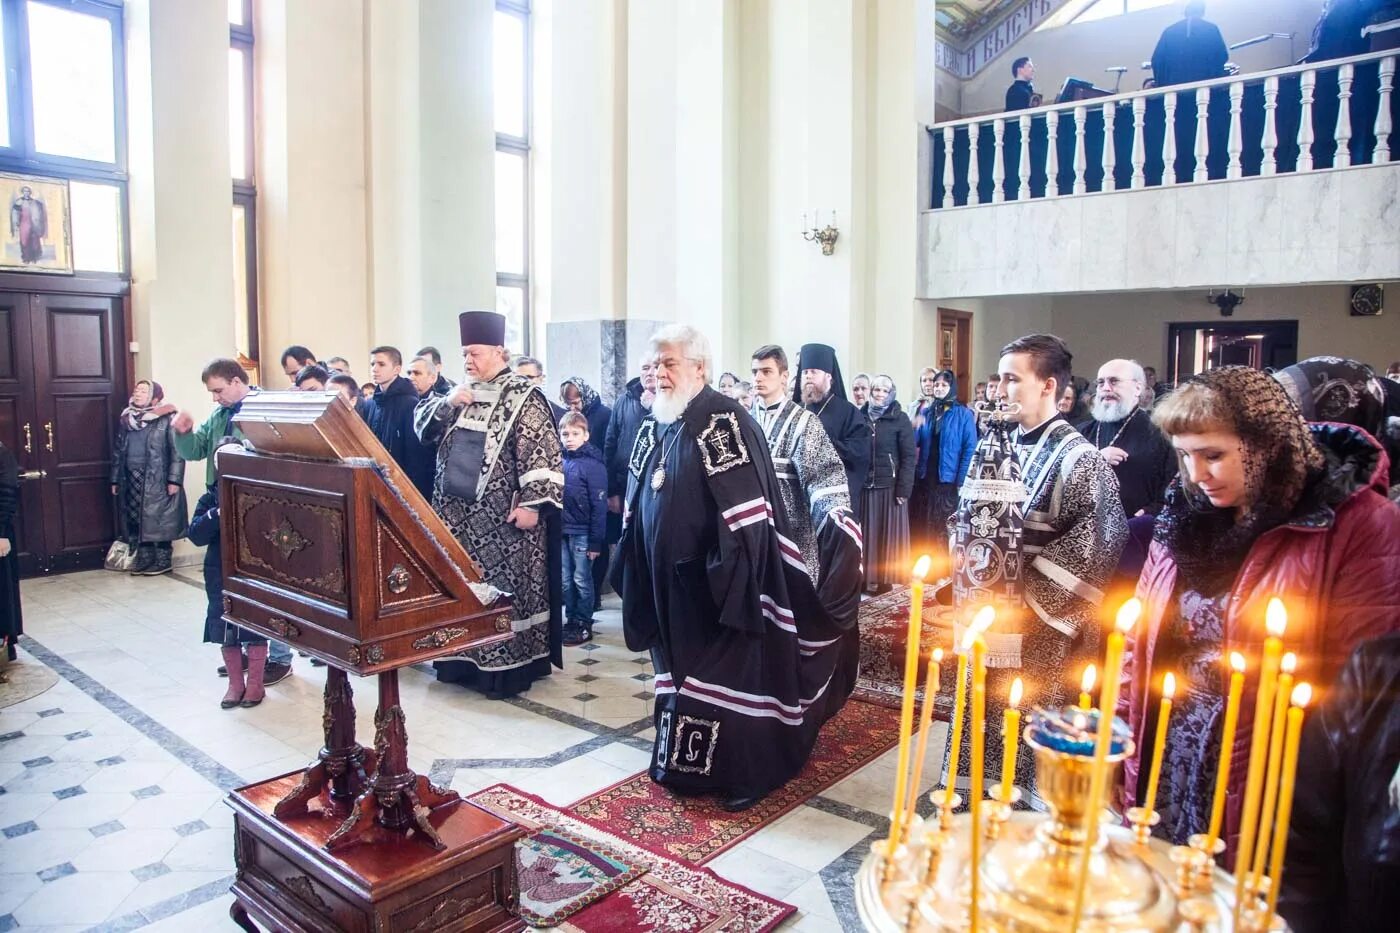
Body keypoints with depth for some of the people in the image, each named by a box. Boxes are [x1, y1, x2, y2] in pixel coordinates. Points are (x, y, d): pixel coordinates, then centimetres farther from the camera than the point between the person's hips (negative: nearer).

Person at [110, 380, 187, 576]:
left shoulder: (167, 419, -7)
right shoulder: (126, 419, 12)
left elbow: (177, 451, -11)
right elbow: (117, 450, 16)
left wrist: (174, 479, -17)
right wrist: (115, 479, 13)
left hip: (157, 479, -6)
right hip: (132, 479, 6)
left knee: (159, 520, -2)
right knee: (136, 520, 8)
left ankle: (163, 561, 7)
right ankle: (144, 559, 17)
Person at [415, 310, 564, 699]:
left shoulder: (523, 396, -8)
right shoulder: (461, 391, 12)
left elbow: (540, 452, -14)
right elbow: (422, 426, 11)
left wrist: (531, 503, -21)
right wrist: (447, 402, -7)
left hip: (502, 517, -7)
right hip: (457, 513, 7)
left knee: (501, 587, 0)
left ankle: (505, 666, 10)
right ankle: (463, 659, 26)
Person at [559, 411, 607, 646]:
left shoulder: (593, 465, -11)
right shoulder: (560, 462, 5)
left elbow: (599, 506, -12)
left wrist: (595, 541, -14)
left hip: (582, 533, -5)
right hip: (561, 531, 5)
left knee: (582, 580, 5)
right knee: (565, 580, 13)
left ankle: (584, 625, 16)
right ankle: (571, 620, 26)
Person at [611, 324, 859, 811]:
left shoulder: (724, 420, -15)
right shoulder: (655, 426, 10)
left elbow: (746, 507, -20)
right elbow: (637, 501, 17)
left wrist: (729, 567, -24)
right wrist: (635, 564, 16)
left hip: (713, 577, -8)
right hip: (668, 577, 8)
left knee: (727, 671, 1)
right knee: (678, 667, 17)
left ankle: (741, 772, 16)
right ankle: (684, 762, 33)